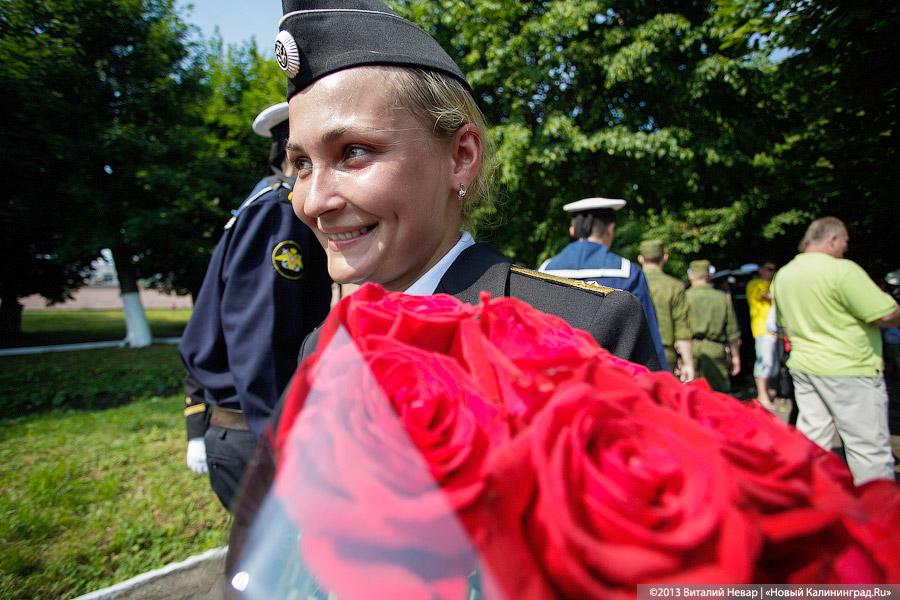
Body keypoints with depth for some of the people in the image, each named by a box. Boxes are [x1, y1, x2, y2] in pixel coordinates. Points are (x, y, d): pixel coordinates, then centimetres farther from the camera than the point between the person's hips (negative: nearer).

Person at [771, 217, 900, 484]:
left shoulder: (782, 275, 7)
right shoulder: (842, 270, -16)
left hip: (802, 365, 7)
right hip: (849, 368, -7)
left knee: (811, 439, 13)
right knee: (869, 447, 3)